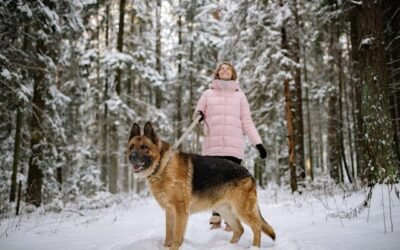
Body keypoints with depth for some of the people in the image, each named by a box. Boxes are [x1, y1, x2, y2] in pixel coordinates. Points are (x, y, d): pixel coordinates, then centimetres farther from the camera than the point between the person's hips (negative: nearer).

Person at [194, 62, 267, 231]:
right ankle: (216, 217, 10)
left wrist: (258, 143, 3)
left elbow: (247, 122, 13)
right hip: (212, 145, 1)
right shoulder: (208, 94, 15)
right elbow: (198, 113, 18)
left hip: (234, 146, 0)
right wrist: (199, 115, -8)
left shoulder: (239, 95, 15)